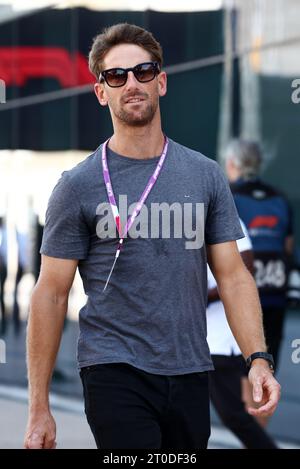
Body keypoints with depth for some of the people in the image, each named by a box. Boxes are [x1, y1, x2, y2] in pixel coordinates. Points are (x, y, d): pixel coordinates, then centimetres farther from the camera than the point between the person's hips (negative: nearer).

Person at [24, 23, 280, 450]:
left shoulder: (206, 176, 8)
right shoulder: (78, 186, -2)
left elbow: (232, 275, 7)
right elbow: (51, 294, -1)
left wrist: (258, 359, -7)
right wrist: (39, 408, -5)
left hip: (190, 377, 4)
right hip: (116, 374, -4)